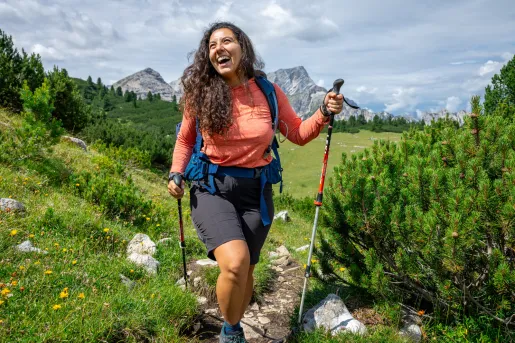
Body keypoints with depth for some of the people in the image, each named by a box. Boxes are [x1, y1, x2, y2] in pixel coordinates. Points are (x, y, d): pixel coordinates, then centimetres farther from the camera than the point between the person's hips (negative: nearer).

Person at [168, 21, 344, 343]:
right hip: (211, 188, -2)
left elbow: (298, 133, 8)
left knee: (245, 271, 12)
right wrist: (176, 174, -3)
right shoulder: (200, 93, -4)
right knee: (235, 263, -25)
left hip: (256, 191, 2)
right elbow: (185, 139, 11)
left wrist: (325, 112, -8)